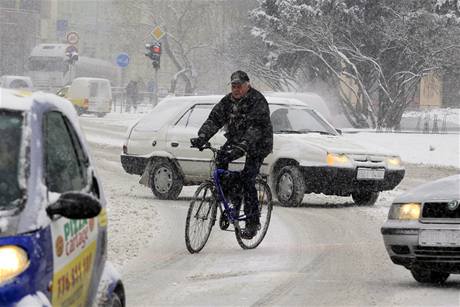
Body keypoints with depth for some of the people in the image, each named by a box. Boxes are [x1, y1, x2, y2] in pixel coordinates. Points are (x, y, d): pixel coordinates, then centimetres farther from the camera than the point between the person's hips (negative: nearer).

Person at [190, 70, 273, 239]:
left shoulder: (258, 101, -19)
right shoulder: (228, 101, 2)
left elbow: (256, 127, -31)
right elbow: (214, 119, -5)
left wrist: (243, 145, -45)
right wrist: (202, 137, -22)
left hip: (258, 144, -7)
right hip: (236, 140, 7)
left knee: (247, 179, -17)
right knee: (221, 157, -20)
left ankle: (253, 222, -12)